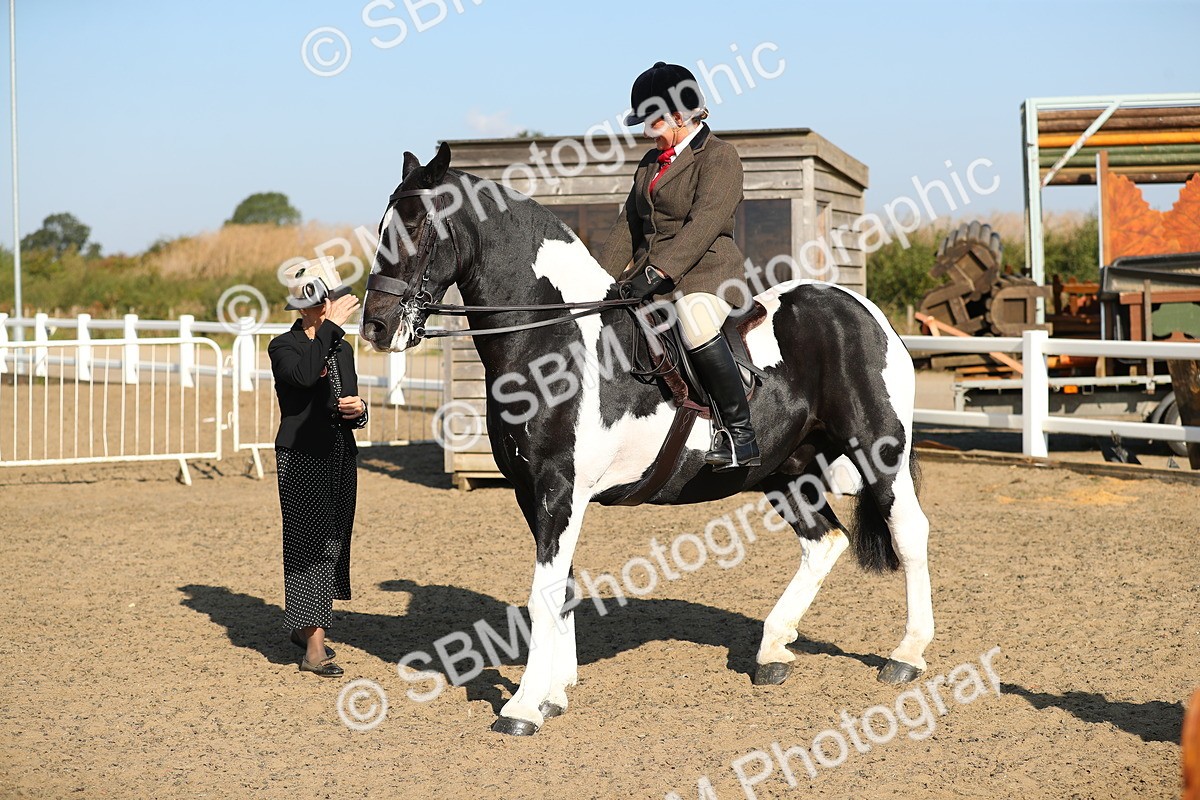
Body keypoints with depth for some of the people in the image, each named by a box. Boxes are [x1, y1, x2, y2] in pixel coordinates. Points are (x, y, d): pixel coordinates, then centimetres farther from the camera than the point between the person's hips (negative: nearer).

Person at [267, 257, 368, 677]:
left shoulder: (342, 349, 14)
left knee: (332, 544, 12)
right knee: (312, 544, -11)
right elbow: (305, 374, -29)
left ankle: (304, 627, 29)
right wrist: (330, 327, -28)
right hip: (301, 458, -7)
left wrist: (359, 410, -2)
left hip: (341, 457, 7)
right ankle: (314, 648, -11)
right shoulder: (284, 347, -7)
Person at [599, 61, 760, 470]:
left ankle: (740, 436, -30)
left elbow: (704, 223, -20)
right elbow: (628, 226, 19)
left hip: (705, 269, -9)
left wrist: (657, 272, -29)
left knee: (697, 328, -37)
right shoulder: (651, 163, 20)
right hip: (650, 272, 9)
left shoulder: (719, 156, -6)